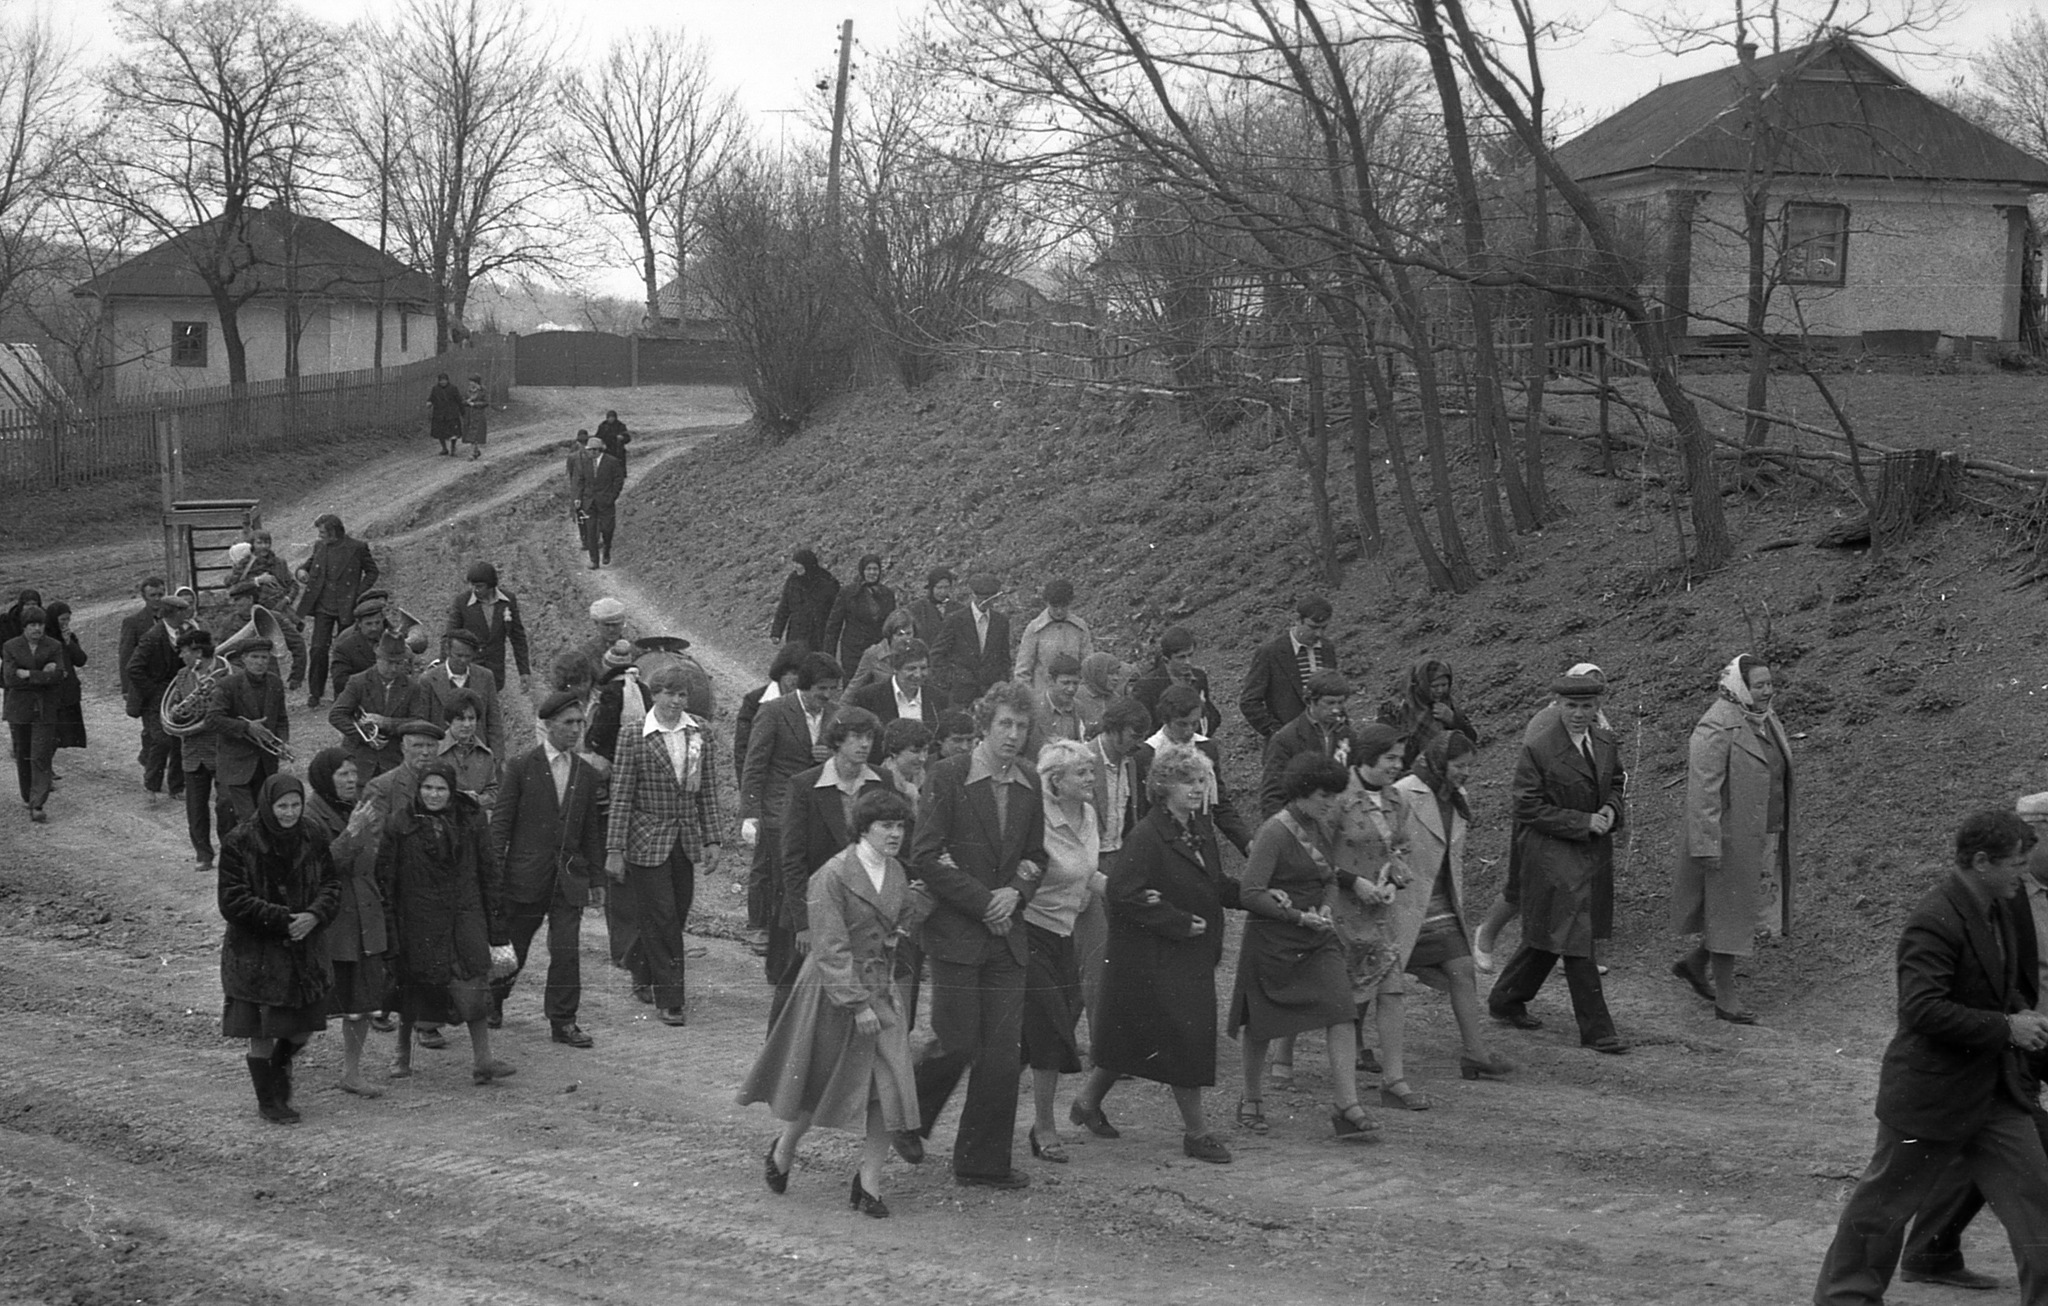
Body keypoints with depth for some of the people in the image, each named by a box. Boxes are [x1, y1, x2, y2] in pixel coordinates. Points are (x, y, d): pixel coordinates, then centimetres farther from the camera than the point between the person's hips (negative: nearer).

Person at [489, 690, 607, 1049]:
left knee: (567, 950, -4)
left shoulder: (588, 775, 8)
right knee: (513, 949, 10)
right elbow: (500, 823, -3)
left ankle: (563, 1020, 3)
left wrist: (594, 875, 12)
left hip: (569, 877, 3)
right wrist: (494, 872, -7)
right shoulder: (522, 767, -3)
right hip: (526, 876, -2)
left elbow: (592, 831, 14)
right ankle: (492, 997, 35)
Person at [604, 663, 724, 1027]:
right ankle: (669, 1000, 1)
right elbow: (621, 797, -7)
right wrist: (615, 850, -9)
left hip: (686, 839, 4)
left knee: (676, 915, 9)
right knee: (660, 918, -4)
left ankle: (646, 975, 31)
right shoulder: (635, 738, -8)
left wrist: (712, 839, 5)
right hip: (647, 841, -4)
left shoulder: (701, 734, 4)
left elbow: (708, 791, 9)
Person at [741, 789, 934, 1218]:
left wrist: (926, 894, -3)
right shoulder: (831, 877, -16)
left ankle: (869, 1181, 6)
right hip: (832, 993, -5)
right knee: (817, 1084, 9)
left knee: (890, 1090, -5)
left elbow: (897, 932, 10)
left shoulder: (895, 872, 7)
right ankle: (783, 1151, 36)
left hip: (882, 993, 6)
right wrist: (857, 1004, -22)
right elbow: (831, 950, -18)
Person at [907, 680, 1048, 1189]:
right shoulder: (950, 776, -8)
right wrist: (982, 901, -13)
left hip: (1005, 936, 5)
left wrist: (1015, 892, -3)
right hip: (955, 932, -5)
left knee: (1004, 1051, 2)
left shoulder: (1029, 786, 10)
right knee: (957, 1042, -7)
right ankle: (908, 1118, 21)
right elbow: (925, 857, -11)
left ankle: (984, 1162, 11)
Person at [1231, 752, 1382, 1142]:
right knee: (1262, 1025, 8)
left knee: (1341, 1014, -11)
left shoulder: (1323, 828, 7)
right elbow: (1250, 893, -20)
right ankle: (1252, 1101, 29)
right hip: (1271, 939, -6)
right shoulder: (1275, 832, -16)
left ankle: (1347, 1107, -12)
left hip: (1318, 940, 6)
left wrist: (1327, 907, -4)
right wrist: (1299, 917, -24)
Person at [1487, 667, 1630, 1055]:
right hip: (1553, 853, -7)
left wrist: (1611, 809, -2)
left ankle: (1506, 1001, 34)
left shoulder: (1607, 743, 5)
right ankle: (1596, 1029, 1)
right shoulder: (1538, 751, -15)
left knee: (1548, 937, 17)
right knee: (1575, 940, -6)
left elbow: (1616, 782, 22)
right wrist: (1583, 822, -16)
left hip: (1596, 851, 7)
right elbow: (1527, 808, -13)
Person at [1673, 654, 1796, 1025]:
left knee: (1758, 907, 15)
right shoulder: (1716, 729, -19)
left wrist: (1784, 839, 20)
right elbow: (1702, 791, -21)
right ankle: (1726, 997, 12)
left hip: (1764, 838, 9)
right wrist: (1706, 847, -24)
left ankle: (1694, 963, 33)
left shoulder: (1766, 720, 9)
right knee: (1728, 912, 1)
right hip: (1730, 839, -9)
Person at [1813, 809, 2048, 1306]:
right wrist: (2006, 1027, -25)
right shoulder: (1934, 920, -23)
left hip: (1997, 1091, 8)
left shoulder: (2001, 909, 6)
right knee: (1884, 1202, 8)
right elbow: (1922, 1009, -30)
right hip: (1933, 1092, -8)